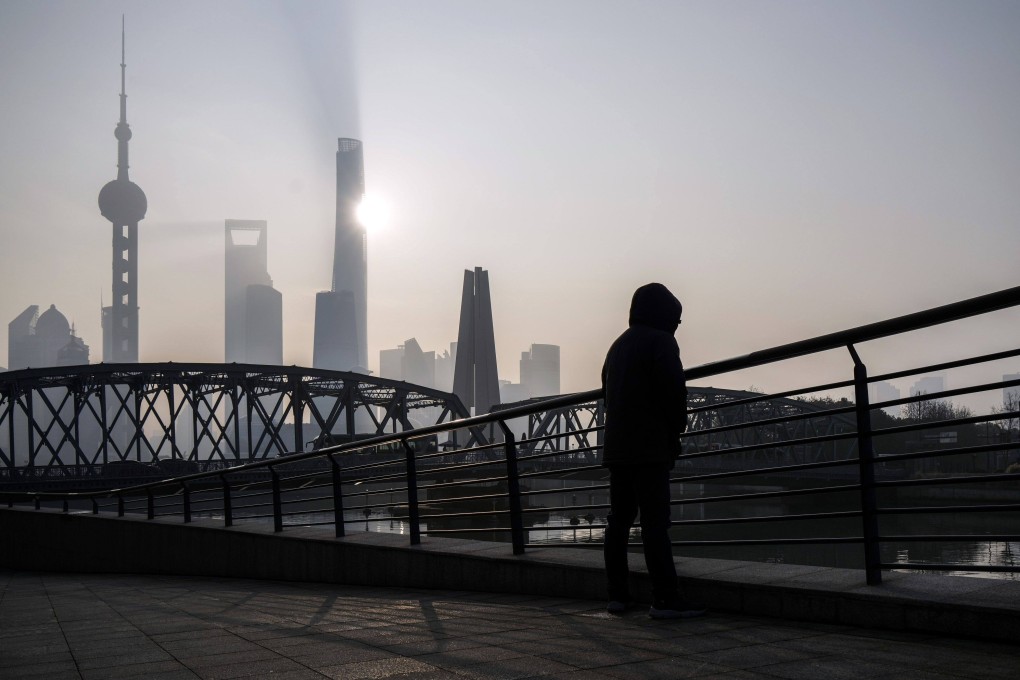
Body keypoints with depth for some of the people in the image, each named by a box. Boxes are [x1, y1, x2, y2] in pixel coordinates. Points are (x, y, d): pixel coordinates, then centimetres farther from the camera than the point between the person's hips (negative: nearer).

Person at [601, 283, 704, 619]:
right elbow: (674, 391, -15)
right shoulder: (660, 341, -6)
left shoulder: (618, 346, 20)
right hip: (649, 447, -8)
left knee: (619, 519, 9)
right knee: (655, 521, -10)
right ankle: (665, 598, -12)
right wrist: (675, 431, 1)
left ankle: (617, 594, 12)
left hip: (616, 446, 8)